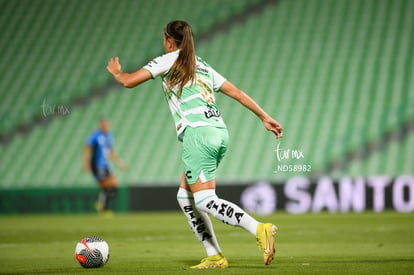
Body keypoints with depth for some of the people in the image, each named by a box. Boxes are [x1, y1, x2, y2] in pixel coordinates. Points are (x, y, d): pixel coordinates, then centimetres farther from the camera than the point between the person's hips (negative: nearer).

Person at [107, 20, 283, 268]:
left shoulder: (169, 60, 5)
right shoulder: (203, 66, 24)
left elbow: (129, 81, 3)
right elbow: (237, 92, 20)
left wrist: (116, 72, 25)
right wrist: (265, 117, 23)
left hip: (198, 134, -8)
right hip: (220, 132, 8)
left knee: (205, 200, -11)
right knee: (186, 197, 14)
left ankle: (260, 230, -29)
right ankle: (214, 257, 9)